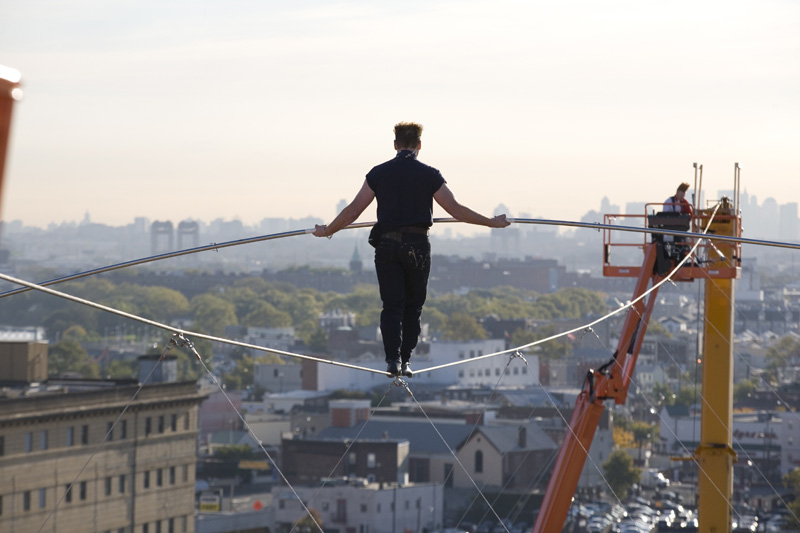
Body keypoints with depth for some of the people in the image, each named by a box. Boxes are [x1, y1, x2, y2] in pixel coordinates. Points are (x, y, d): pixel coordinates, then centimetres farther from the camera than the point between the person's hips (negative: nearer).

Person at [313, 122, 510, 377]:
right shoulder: (429, 175, 0)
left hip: (387, 245, 1)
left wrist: (327, 231, 17)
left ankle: (393, 358, -15)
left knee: (391, 305, 1)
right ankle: (404, 361, 10)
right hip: (417, 245, -1)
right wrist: (491, 222, 10)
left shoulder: (379, 173, 4)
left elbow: (353, 211, 4)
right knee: (412, 306, 11)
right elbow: (456, 210, 0)